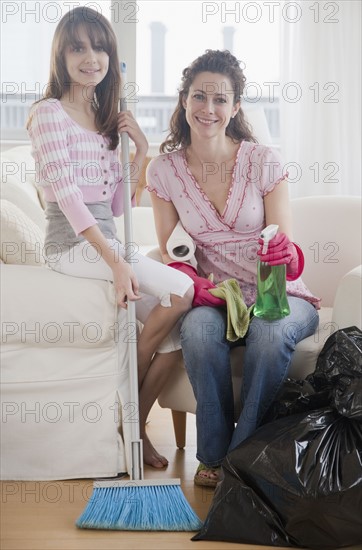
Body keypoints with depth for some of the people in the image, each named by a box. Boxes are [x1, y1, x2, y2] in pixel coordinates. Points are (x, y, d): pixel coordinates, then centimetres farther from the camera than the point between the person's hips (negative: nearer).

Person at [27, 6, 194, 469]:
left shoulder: (105, 121, 17)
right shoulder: (50, 113, -7)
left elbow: (116, 205, 13)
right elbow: (67, 195, -18)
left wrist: (141, 148, 3)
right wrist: (116, 262, -26)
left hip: (104, 238, 8)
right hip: (71, 243, -8)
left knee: (174, 333, -5)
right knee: (181, 290, -21)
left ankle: (135, 427, 10)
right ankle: (128, 387, -1)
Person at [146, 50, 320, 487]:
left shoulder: (263, 162, -8)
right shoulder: (165, 171, 0)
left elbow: (286, 248, -8)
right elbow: (169, 250, 7)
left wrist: (283, 255, -32)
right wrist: (188, 279, -15)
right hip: (216, 298, 2)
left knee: (271, 331, -37)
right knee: (198, 329, -34)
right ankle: (214, 455, -14)